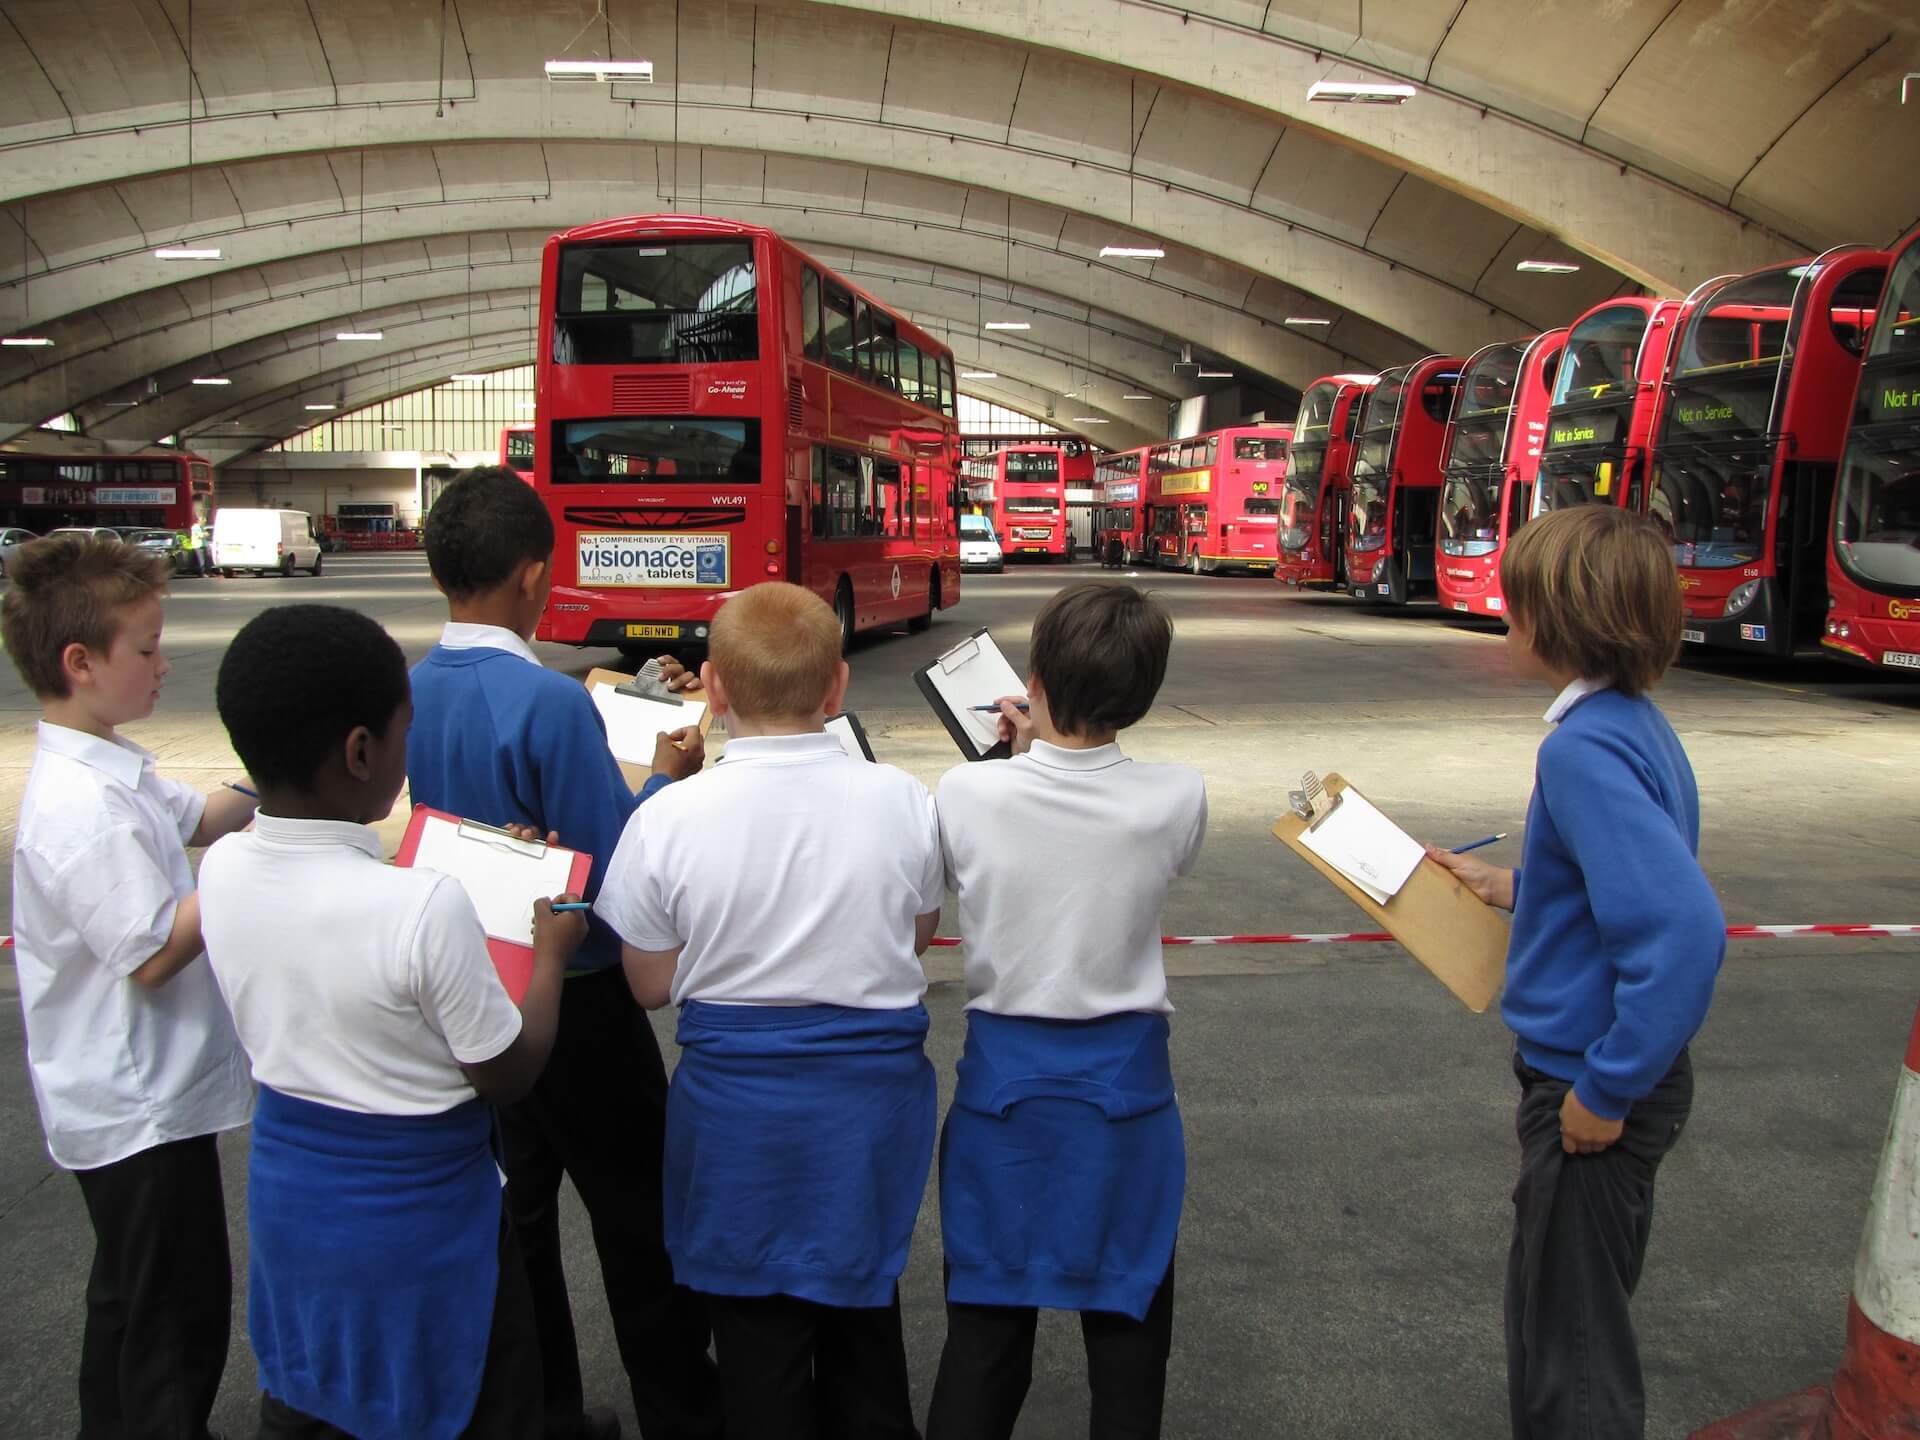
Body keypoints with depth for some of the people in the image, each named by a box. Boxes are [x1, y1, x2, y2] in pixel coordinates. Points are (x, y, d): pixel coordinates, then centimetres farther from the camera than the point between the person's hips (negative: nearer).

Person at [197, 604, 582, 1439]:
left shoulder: (221, 871, -11)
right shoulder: (425, 909, -31)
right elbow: (508, 1075, -18)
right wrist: (550, 952, -2)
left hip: (286, 1190, 6)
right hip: (417, 1220, -6)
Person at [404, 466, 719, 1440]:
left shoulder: (407, 694, -3)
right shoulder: (550, 703, -25)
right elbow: (616, 874, -23)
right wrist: (666, 777, -7)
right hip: (574, 999, -7)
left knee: (517, 1204, 19)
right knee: (638, 1217, 8)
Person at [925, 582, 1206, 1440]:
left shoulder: (966, 795, -16)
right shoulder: (1177, 799, -14)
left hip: (1003, 1071, 0)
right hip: (1124, 1075, 0)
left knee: (985, 1320, 14)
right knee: (1127, 1322, 16)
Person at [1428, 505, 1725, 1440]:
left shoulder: (1583, 749, -26)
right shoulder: (1637, 724, 3)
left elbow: (1685, 930, -35)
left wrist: (1607, 1089, -26)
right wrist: (1519, 890, 14)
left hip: (1590, 1095, -10)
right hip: (1622, 1074, 10)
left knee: (1566, 1337, 7)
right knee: (1585, 1311, 27)